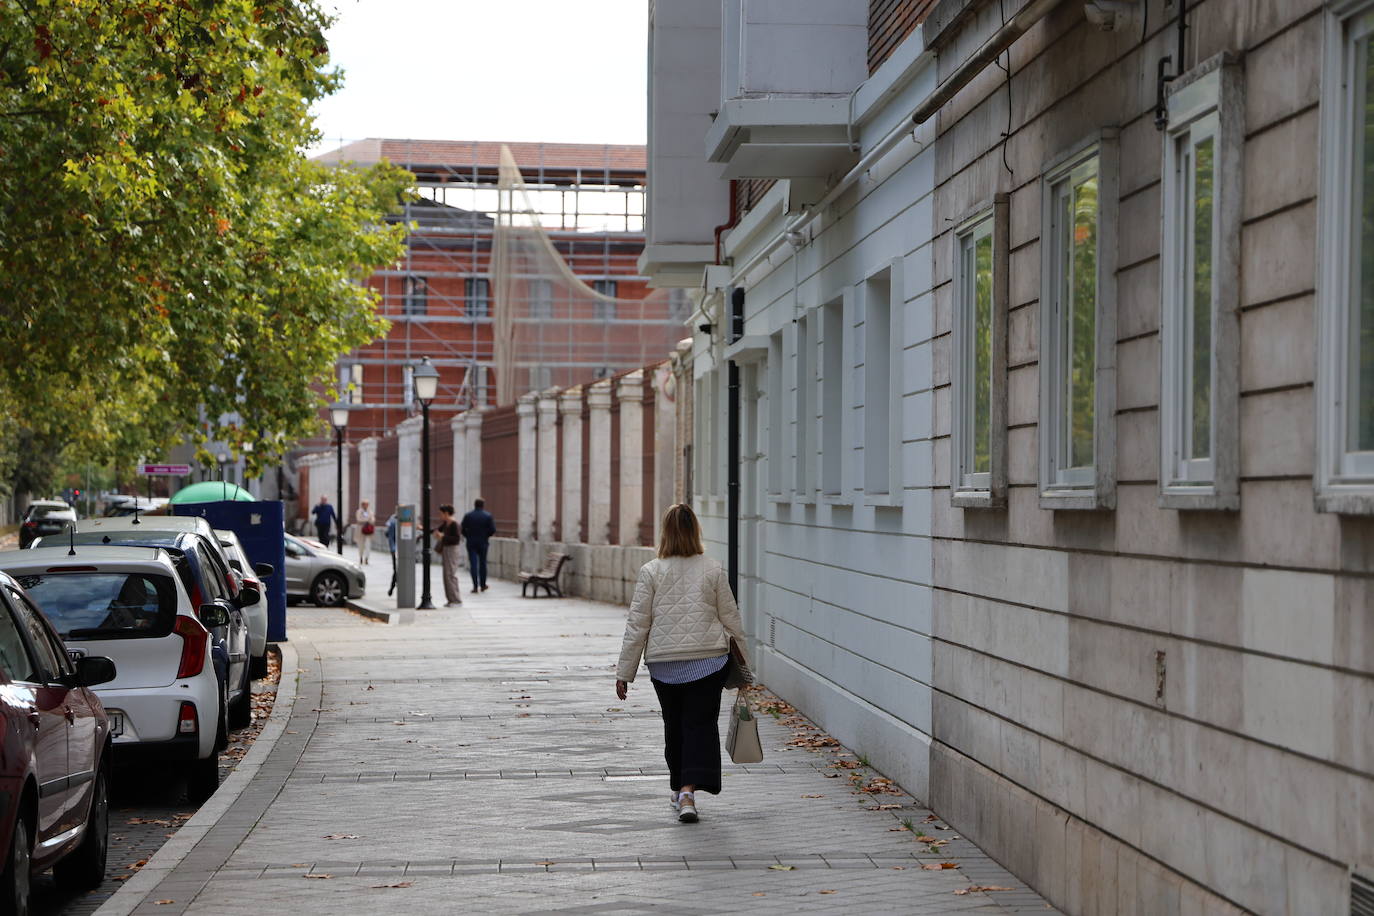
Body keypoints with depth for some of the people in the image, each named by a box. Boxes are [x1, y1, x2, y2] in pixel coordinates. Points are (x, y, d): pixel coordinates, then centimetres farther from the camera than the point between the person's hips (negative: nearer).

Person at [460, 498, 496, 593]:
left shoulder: (468, 516, -1)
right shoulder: (488, 516, -4)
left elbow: (463, 530, -4)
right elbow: (493, 530, -8)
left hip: (471, 543, 0)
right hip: (483, 543, 0)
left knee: (473, 564, -1)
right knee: (482, 563, 13)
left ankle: (475, 586, -8)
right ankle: (482, 585, 20)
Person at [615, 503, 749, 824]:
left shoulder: (651, 572, -3)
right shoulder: (713, 570, -1)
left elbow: (637, 624, -3)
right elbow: (730, 617, 4)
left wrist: (624, 671, 2)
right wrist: (742, 658, 17)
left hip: (664, 664, 1)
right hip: (708, 660, -1)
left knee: (674, 726, 17)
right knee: (701, 725, 0)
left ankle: (680, 789, 28)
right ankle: (689, 791, -16)